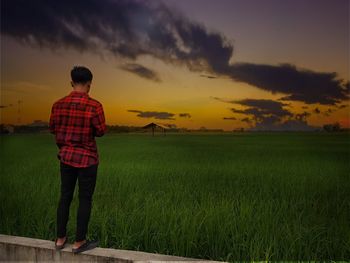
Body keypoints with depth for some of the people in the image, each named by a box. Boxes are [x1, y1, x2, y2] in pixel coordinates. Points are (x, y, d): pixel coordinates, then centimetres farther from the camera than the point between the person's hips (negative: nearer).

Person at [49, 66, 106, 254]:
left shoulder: (58, 104, -2)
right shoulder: (94, 105, -17)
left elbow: (52, 129, 8)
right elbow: (101, 131, -10)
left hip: (66, 156, 5)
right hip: (87, 158, -5)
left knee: (65, 197, 17)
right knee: (85, 200, 7)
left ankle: (60, 239, 27)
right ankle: (79, 242, 16)